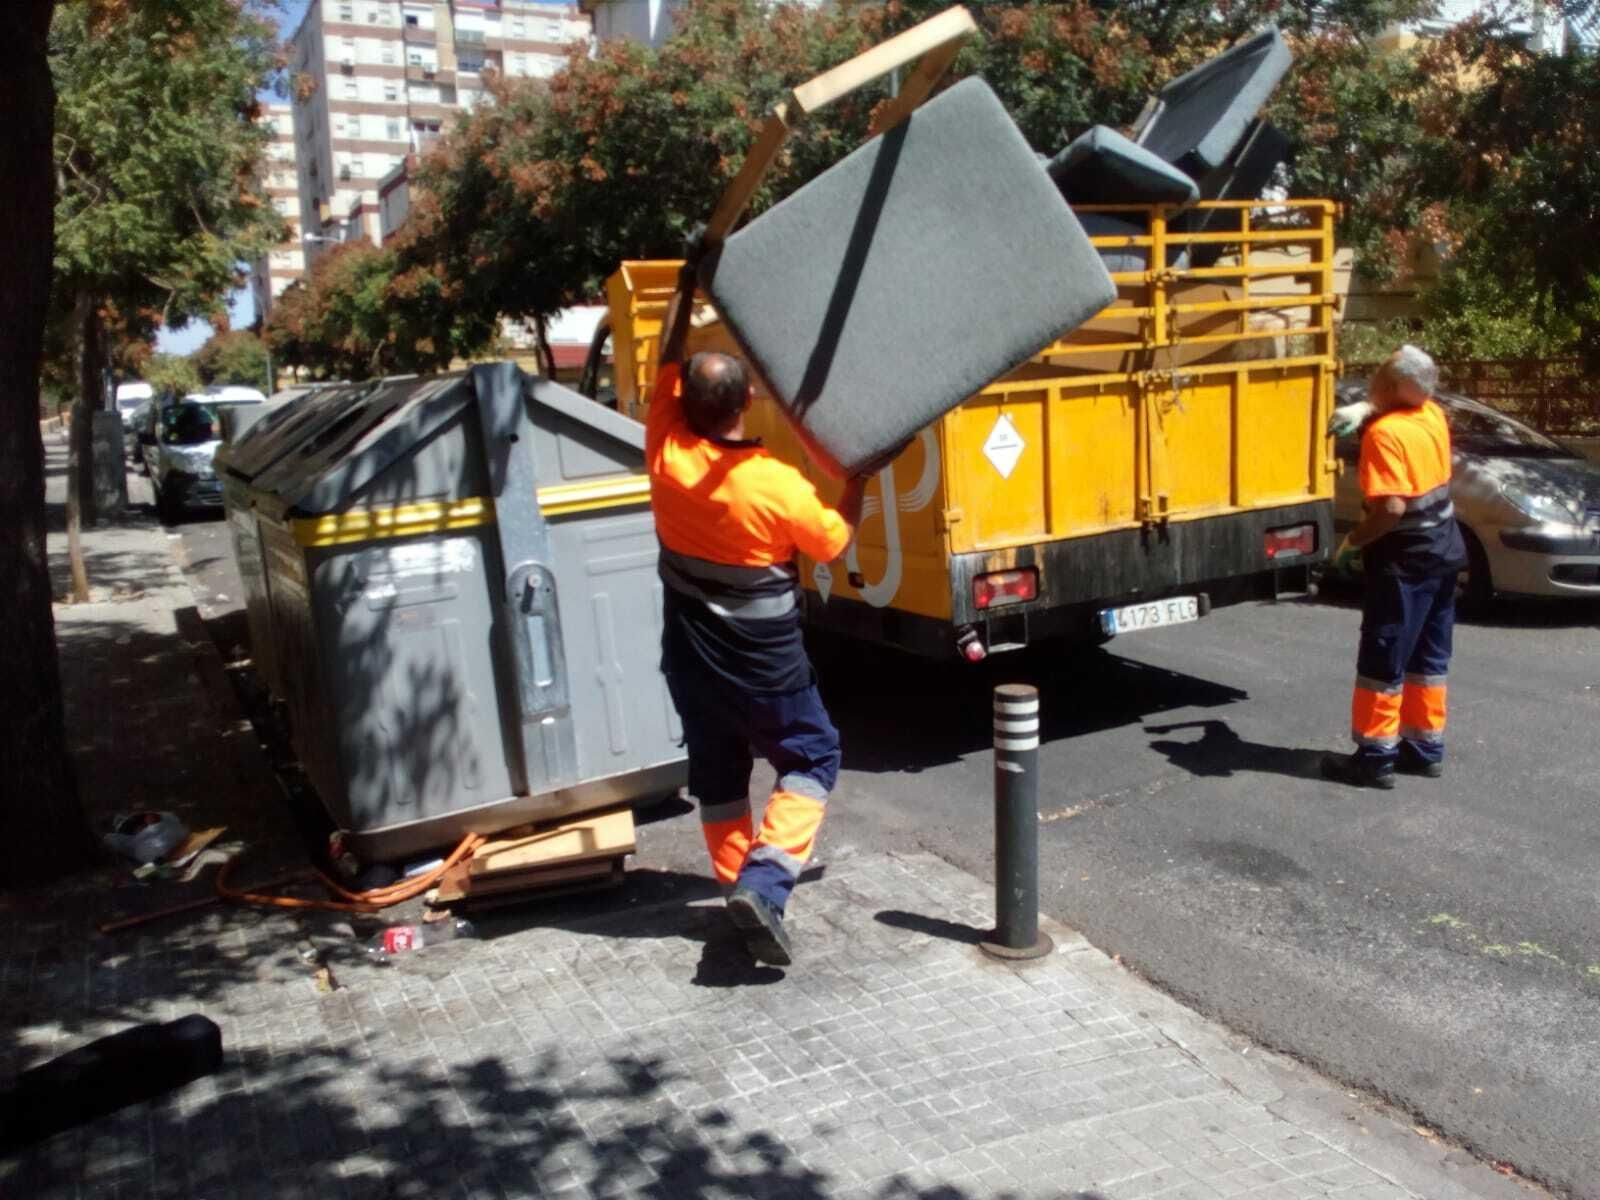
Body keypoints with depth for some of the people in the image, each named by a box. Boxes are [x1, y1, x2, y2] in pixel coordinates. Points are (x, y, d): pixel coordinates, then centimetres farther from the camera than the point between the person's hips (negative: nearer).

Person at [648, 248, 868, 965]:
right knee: (812, 758, 11)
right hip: (762, 663, -4)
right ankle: (764, 882, -4)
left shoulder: (666, 454, -11)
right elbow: (834, 543, -7)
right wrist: (859, 482, 5)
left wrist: (686, 287, 8)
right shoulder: (778, 486, -23)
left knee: (717, 773, 18)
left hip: (689, 657, 5)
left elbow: (667, 365, 4)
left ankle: (738, 884, 25)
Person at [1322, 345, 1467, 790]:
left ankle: (1375, 757, 6)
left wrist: (1352, 542, -15)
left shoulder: (1384, 433, -22)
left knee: (1383, 660, 0)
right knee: (1429, 656, 16)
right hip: (1443, 551, 9)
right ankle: (1426, 747, 24)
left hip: (1404, 561, -9)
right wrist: (1364, 412, 16)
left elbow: (1392, 508, -28)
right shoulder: (1433, 414, 3)